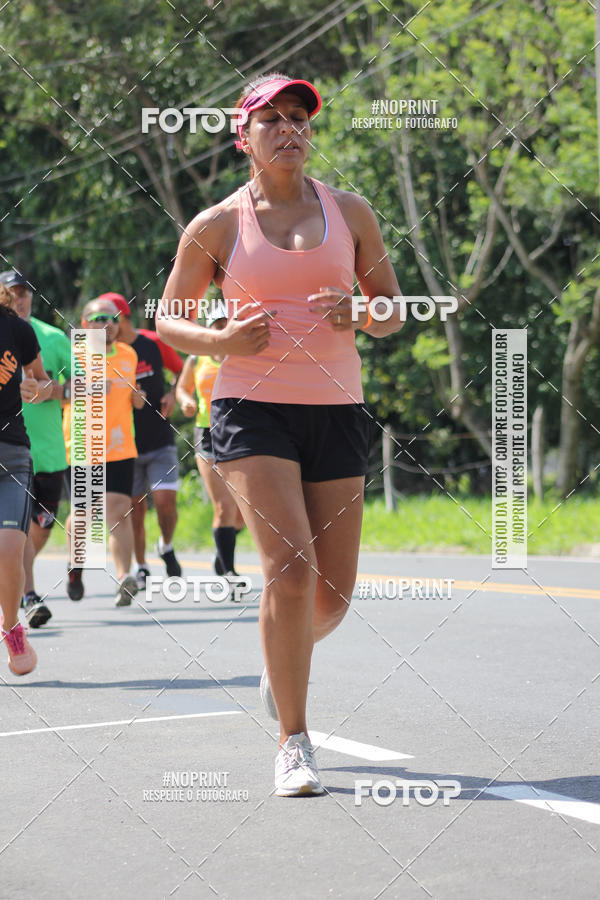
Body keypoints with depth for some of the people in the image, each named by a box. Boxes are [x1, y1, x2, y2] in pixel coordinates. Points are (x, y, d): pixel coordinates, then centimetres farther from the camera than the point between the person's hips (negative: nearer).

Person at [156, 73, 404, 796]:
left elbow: (393, 311, 14)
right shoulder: (215, 227, 3)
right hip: (252, 407, -3)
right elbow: (168, 320, 10)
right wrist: (224, 341, -11)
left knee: (335, 592, 4)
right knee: (290, 568, -20)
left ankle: (284, 666, 39)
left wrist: (359, 316, -9)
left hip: (336, 409, 3)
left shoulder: (349, 211, 9)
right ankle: (293, 742, -9)